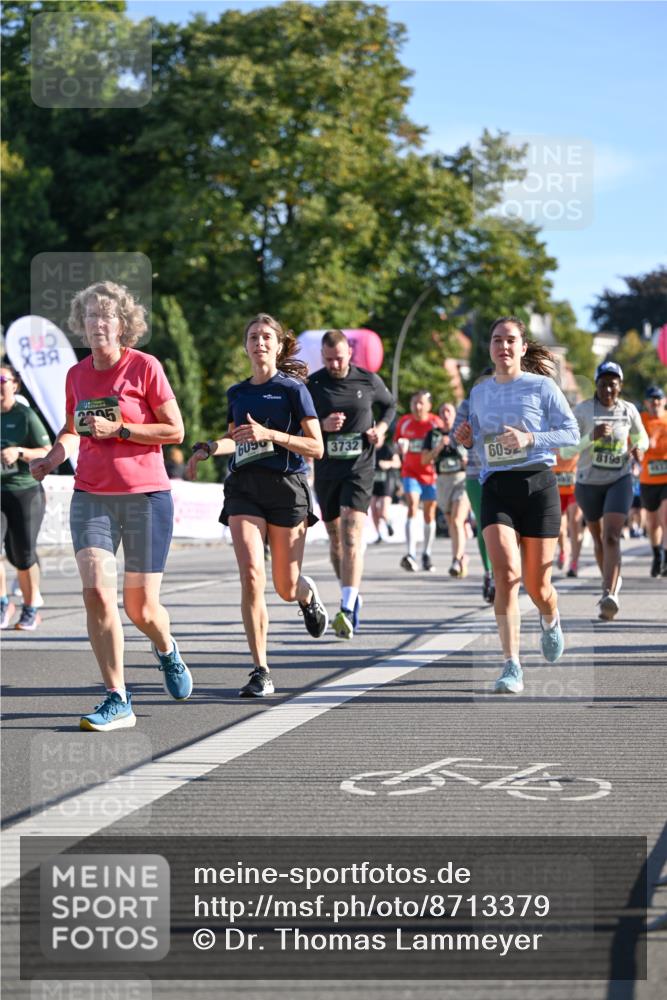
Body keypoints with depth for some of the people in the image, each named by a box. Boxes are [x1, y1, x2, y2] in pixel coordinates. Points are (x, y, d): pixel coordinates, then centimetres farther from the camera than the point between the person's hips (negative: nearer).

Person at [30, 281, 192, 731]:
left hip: (146, 496, -3)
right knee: (96, 592, -14)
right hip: (91, 497, 3)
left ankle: (167, 649, 39)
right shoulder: (77, 374, 8)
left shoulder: (145, 367, -6)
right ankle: (118, 700, -7)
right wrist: (54, 456, 4)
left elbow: (175, 430, -6)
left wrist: (118, 429, -15)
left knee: (141, 608, 3)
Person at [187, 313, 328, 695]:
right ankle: (261, 671, -12)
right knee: (252, 575, -15)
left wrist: (269, 434, -17)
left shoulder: (293, 389, -2)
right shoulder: (237, 393, 13)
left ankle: (308, 594, 44)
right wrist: (207, 448, 8)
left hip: (286, 487, -3)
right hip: (244, 488, 3)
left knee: (286, 588, 4)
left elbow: (316, 448, -7)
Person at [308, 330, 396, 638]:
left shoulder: (369, 380, 1)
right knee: (335, 538, 11)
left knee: (352, 534, -17)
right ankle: (351, 595, 31)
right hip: (326, 471, 2)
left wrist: (381, 427, 0)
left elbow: (389, 405, 19)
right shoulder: (312, 385, -1)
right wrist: (322, 425, -15)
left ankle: (347, 610, -26)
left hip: (360, 468, -2)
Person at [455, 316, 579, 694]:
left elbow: (572, 432, -2)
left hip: (538, 484, -2)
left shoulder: (542, 386, 0)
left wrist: (530, 439, -16)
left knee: (536, 584, 4)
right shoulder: (480, 392, 12)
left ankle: (551, 621, 43)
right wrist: (468, 439, 2)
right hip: (496, 488, 2)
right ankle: (512, 667, -18)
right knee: (506, 573, -18)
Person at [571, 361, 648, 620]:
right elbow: (567, 450, -9)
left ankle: (609, 596, -29)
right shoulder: (583, 410, -8)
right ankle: (612, 581, 41)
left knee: (611, 537, -19)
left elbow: (641, 437, 17)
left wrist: (638, 448, -6)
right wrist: (591, 436, -25)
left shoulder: (629, 411, -1)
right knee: (598, 539, 15)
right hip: (588, 482, 1)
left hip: (619, 480, -1)